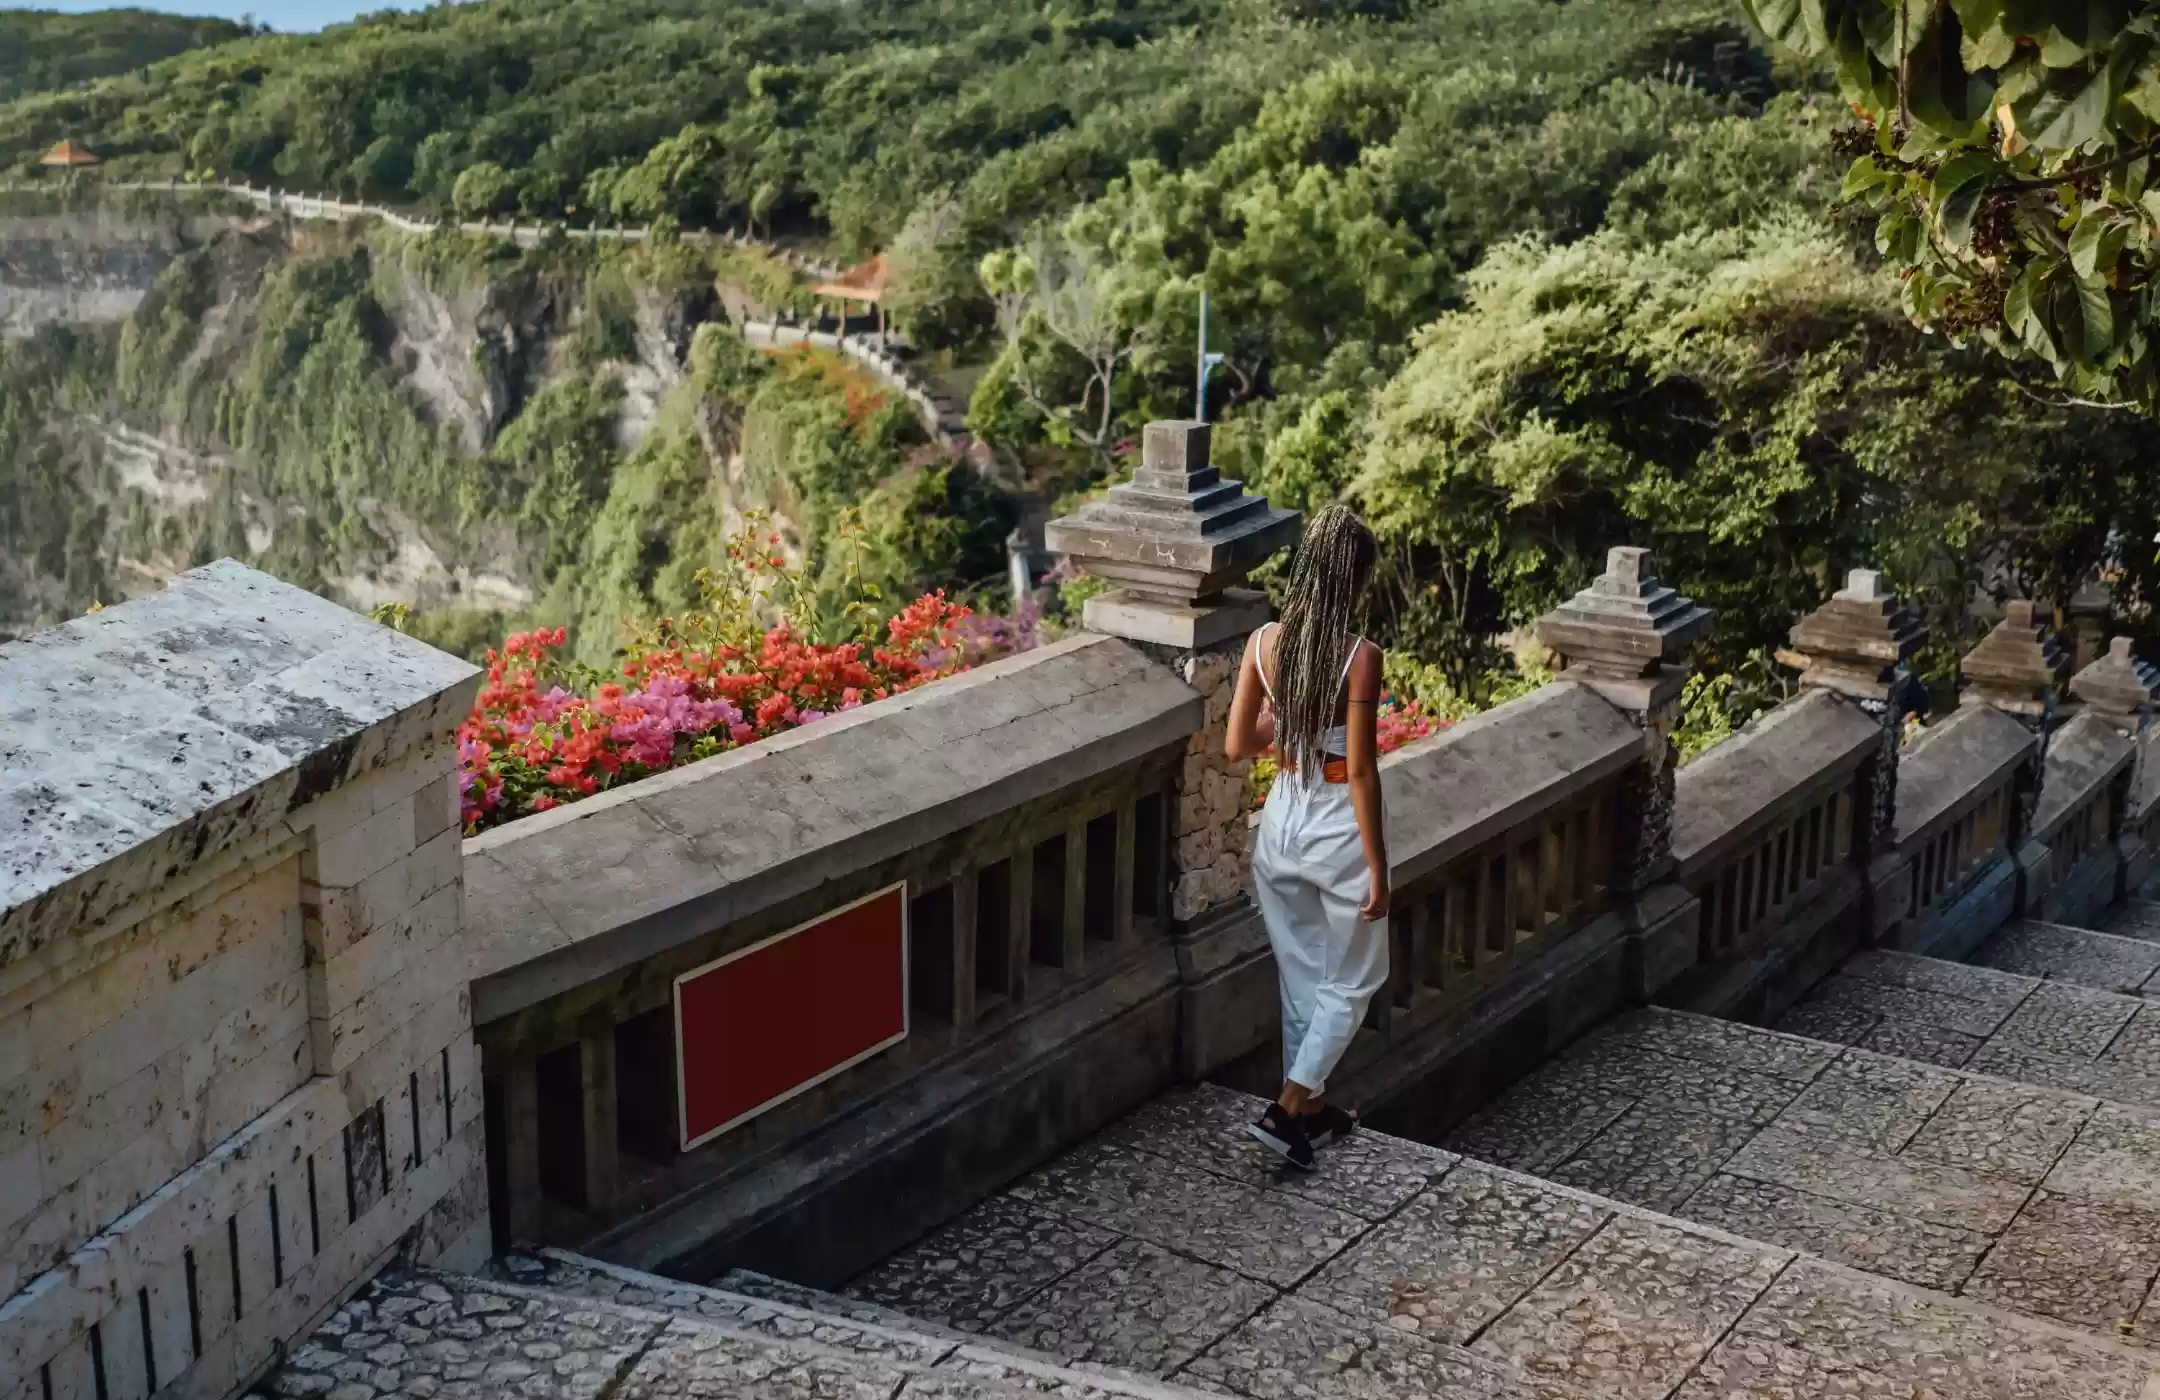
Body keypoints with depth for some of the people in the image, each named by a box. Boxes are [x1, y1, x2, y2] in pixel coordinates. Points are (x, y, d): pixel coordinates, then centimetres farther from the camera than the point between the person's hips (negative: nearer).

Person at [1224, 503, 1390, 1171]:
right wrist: (1378, 868, -11)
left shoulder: (1264, 641, -5)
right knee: (1350, 982, 13)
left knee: (1300, 975, 20)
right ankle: (1289, 1108, 4)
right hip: (1338, 827, -5)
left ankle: (1311, 1107, 31)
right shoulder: (1359, 657, -19)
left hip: (1282, 820, 5)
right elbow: (1361, 771, -18)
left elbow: (1237, 746, -1)